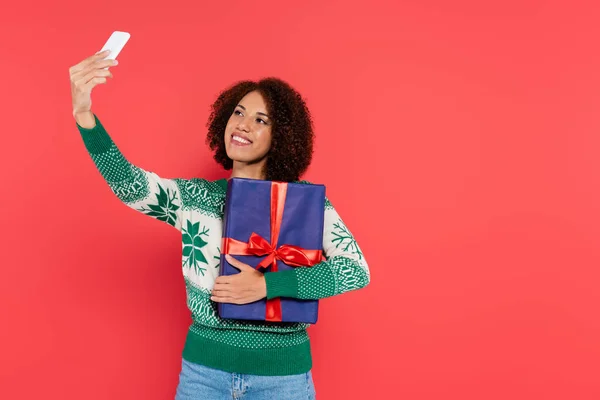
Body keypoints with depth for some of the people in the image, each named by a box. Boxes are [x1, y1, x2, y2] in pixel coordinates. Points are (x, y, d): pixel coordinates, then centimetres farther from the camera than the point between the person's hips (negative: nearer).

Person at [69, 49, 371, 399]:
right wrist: (84, 114, -32)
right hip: (204, 368, 2)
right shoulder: (194, 196, 0)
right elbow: (129, 185, -17)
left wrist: (266, 285, -20)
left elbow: (356, 270, -13)